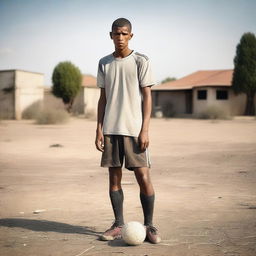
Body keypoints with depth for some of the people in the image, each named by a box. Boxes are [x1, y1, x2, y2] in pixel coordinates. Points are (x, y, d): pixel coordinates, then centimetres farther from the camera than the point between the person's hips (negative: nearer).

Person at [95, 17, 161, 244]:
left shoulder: (141, 61, 1)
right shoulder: (104, 64, 12)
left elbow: (147, 97, -2)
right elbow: (103, 98, 13)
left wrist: (145, 129, -10)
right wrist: (99, 129, 5)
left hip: (134, 129, -4)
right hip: (110, 129, 4)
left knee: (143, 177, -6)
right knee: (114, 177, 6)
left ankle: (149, 225, 5)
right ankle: (118, 225, 14)